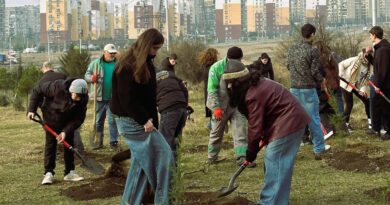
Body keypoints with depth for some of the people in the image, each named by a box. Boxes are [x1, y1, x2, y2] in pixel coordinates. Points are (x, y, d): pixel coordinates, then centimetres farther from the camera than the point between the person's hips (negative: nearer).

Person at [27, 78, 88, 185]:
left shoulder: (83, 99, -27)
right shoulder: (57, 87, -36)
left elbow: (79, 118, -20)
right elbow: (37, 91, -23)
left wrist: (66, 131, -28)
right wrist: (32, 110, -21)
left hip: (68, 121, 3)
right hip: (51, 118, -3)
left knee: (69, 145, 3)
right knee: (50, 144, -2)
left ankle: (69, 172, 11)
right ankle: (48, 173, 2)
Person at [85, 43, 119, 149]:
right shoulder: (95, 64, 1)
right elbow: (86, 75, 2)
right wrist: (91, 78, -19)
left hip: (113, 98, -1)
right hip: (99, 97, 1)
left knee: (112, 120, 0)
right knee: (98, 121, 10)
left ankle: (113, 141, 6)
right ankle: (99, 141, 20)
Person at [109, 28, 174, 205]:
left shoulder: (146, 64, 12)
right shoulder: (128, 66, -16)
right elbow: (126, 99, -20)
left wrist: (151, 120, 5)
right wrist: (144, 120, -19)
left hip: (142, 120, 9)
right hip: (132, 121, -9)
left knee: (141, 162, 11)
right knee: (163, 155, -8)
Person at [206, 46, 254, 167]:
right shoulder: (217, 68, -13)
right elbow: (212, 89, -15)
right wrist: (216, 107, -22)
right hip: (221, 106, -3)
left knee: (241, 131, -5)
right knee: (216, 132, 10)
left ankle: (241, 157, -4)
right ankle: (212, 157, 25)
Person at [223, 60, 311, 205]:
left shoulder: (253, 94, -22)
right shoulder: (256, 84, 9)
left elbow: (255, 126, -16)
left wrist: (251, 152, -6)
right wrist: (265, 137, 4)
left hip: (288, 122, -10)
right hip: (291, 120, 10)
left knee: (274, 163, -9)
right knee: (274, 162, 13)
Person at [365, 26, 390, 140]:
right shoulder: (379, 48, 12)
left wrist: (378, 84, -22)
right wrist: (369, 55, 9)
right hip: (380, 84, 10)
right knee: (376, 104, 18)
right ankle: (376, 128, 28)